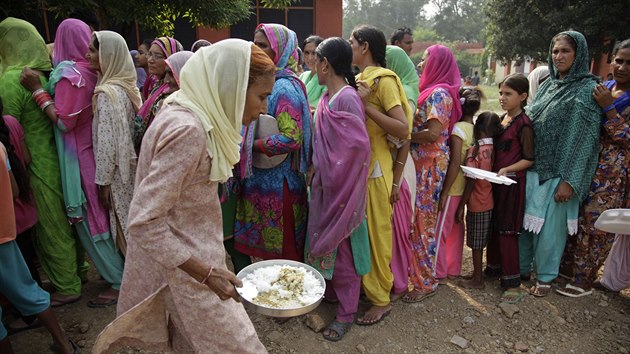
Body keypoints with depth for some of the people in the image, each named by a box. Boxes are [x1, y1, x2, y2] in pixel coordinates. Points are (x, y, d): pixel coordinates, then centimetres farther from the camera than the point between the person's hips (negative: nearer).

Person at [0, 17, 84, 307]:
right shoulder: (45, 73, 4)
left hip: (37, 166, -7)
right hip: (57, 160, 7)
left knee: (50, 228, 5)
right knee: (63, 221, 20)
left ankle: (67, 288, 18)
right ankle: (77, 269, 35)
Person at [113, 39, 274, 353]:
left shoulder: (191, 114, 3)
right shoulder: (187, 129, -26)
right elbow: (145, 222, -26)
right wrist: (206, 273, -22)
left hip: (186, 256, 9)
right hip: (181, 270, -8)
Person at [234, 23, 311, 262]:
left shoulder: (284, 88, -17)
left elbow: (290, 139, -26)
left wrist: (248, 145, -17)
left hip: (277, 183, -9)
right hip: (258, 180, 9)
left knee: (280, 255, 8)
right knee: (262, 249, 20)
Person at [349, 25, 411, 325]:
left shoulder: (384, 79, -9)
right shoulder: (359, 80, 13)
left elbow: (402, 130, -19)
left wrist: (366, 105, -20)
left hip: (375, 168, -7)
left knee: (375, 233, 2)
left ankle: (381, 300, 17)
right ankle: (359, 286, 31)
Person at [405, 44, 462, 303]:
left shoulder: (439, 93, -12)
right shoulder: (431, 91, 17)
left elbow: (433, 133, -21)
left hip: (430, 166, -9)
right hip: (420, 164, 9)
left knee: (422, 221, -1)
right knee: (416, 219, 13)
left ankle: (425, 281, 12)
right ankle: (415, 271, 25)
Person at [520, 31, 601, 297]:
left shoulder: (587, 90, -7)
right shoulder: (548, 84, 11)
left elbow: (584, 138, -12)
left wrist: (570, 181, -17)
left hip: (557, 172, -5)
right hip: (532, 167, 6)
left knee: (549, 226, 3)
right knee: (523, 219, 12)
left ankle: (545, 276, 22)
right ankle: (519, 267, 28)